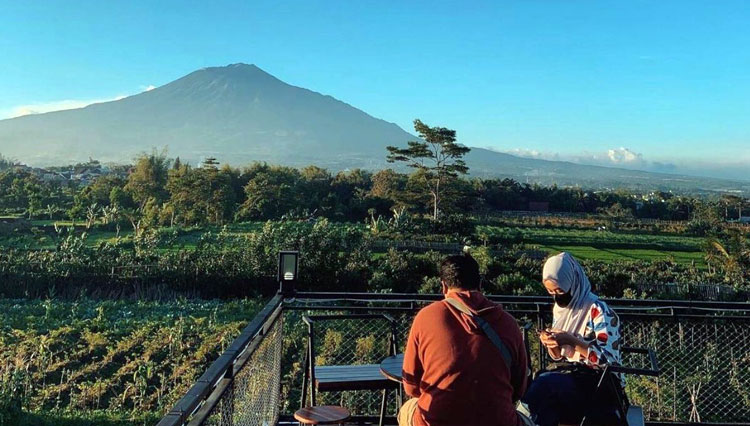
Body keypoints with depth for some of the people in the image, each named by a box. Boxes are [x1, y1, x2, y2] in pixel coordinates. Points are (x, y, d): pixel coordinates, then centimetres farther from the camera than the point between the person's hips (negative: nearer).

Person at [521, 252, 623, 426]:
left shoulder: (599, 311, -15)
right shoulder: (560, 308, 6)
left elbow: (609, 359, -18)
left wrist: (571, 341, -25)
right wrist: (550, 343, -9)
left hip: (600, 385, -6)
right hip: (571, 375, 6)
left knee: (545, 383, -29)